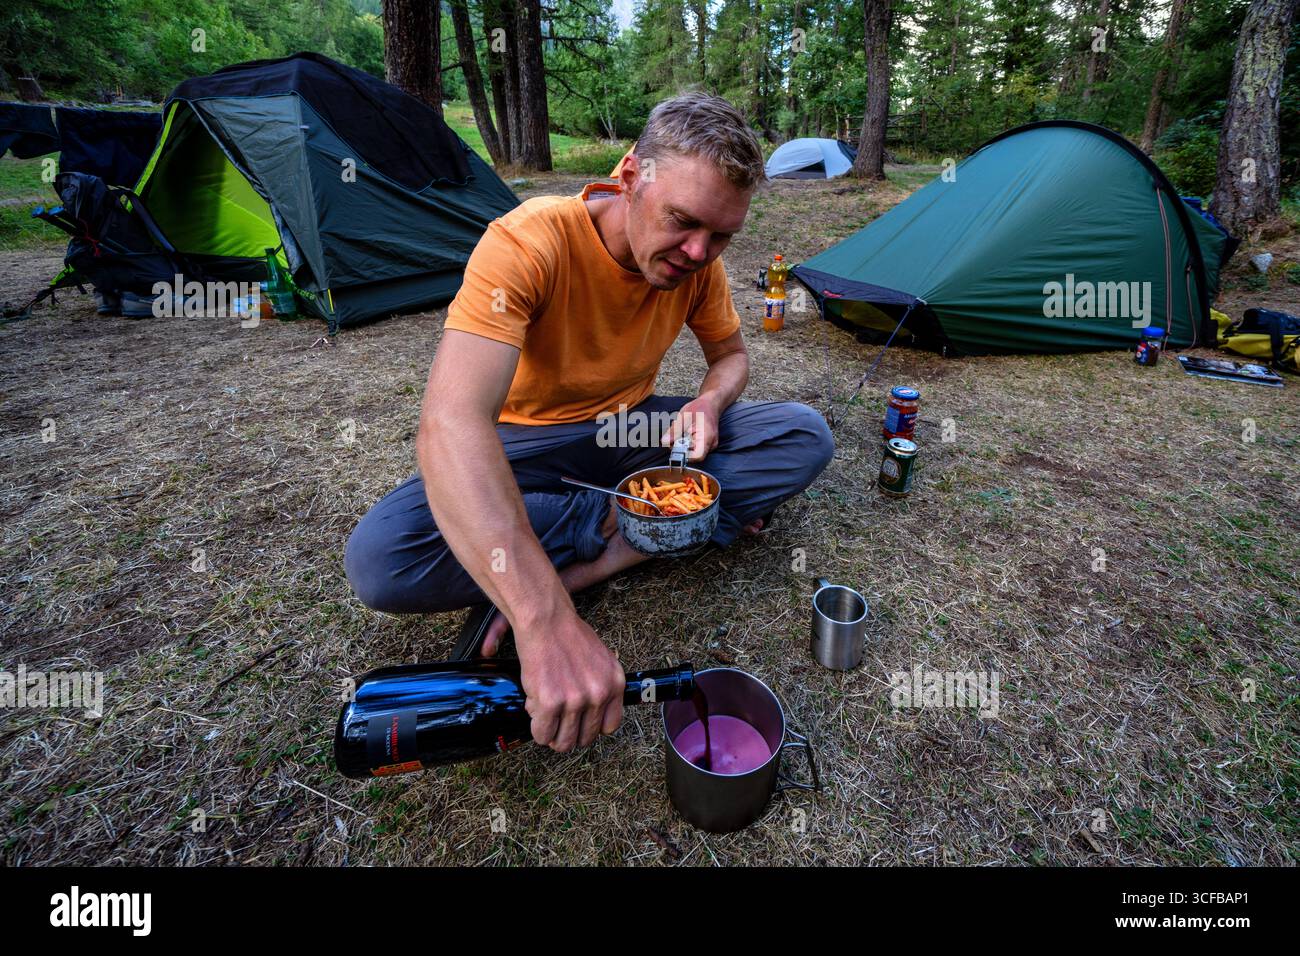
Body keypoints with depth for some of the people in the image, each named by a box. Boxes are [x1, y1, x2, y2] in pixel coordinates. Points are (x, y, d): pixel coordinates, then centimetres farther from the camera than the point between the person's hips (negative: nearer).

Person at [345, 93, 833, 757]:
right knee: (378, 560, -30)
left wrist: (708, 403, -21)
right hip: (532, 443, -4)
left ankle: (594, 559, -19)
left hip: (635, 429, 5)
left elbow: (730, 355, 7)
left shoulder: (698, 259, -11)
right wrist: (546, 623, -52)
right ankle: (624, 522, -15)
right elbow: (449, 424, -42)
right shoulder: (530, 241, -29)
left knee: (805, 436, -14)